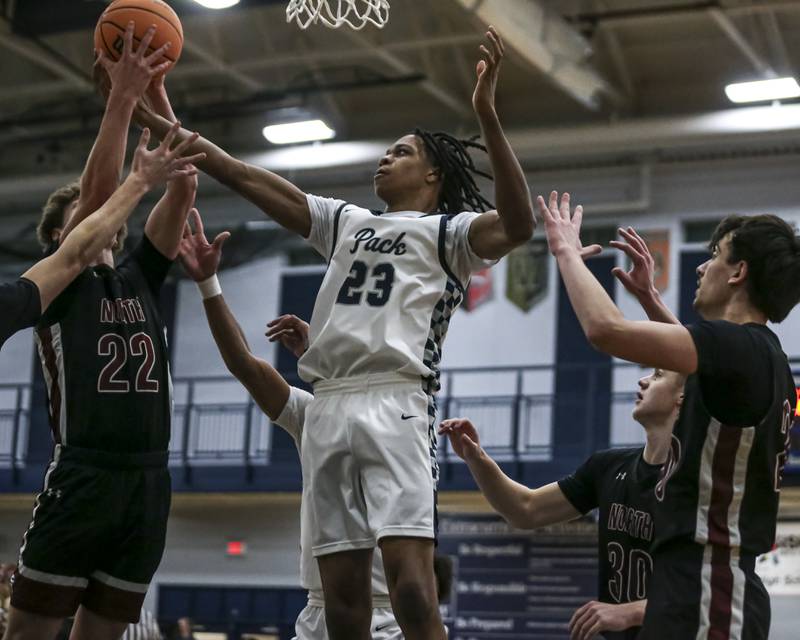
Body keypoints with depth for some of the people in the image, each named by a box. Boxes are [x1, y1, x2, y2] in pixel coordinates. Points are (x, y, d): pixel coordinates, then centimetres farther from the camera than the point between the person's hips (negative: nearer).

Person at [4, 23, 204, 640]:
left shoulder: (140, 278, 18)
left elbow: (182, 192, 9)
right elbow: (99, 189, -10)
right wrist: (122, 97, -12)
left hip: (150, 479, 5)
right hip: (83, 476, -5)